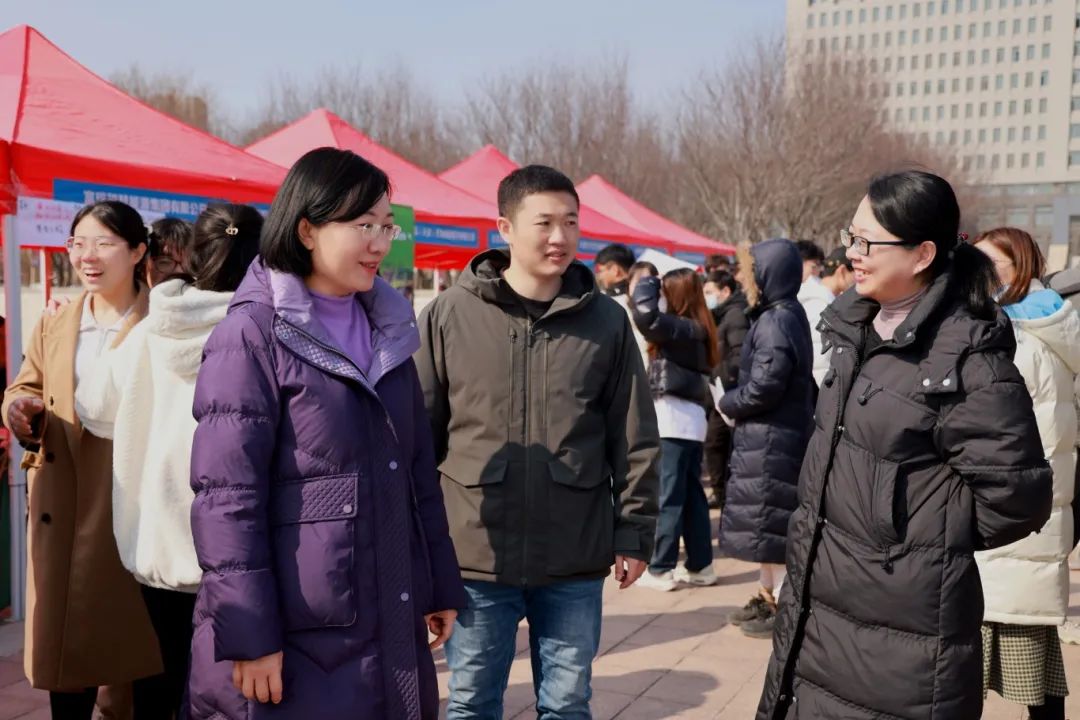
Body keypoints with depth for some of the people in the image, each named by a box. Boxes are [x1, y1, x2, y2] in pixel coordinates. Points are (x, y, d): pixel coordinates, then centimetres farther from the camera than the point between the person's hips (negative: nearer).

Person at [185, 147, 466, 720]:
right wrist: (248, 636, -17)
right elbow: (227, 496, -14)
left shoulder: (388, 328, 11)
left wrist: (440, 585, 14)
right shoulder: (251, 335, -9)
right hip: (292, 635, -6)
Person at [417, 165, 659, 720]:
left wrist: (634, 531, 3)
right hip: (475, 554, -1)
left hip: (575, 560, 1)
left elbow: (634, 440, 4)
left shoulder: (606, 321, 0)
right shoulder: (448, 315, -3)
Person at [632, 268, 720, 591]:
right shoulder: (696, 329, 12)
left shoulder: (682, 327, -15)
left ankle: (660, 570, 2)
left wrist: (648, 285, -11)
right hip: (690, 418, 9)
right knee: (692, 495, 12)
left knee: (668, 497, -3)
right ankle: (700, 565, 18)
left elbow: (646, 317, -29)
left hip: (673, 418, -9)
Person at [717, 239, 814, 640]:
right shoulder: (782, 316, 12)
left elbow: (763, 388, -23)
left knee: (770, 521, -1)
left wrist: (726, 404, -6)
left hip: (773, 440, -10)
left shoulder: (777, 322, -18)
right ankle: (770, 596, 28)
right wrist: (734, 403, 7)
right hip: (765, 438, 10)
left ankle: (783, 605, 8)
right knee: (765, 521, 17)